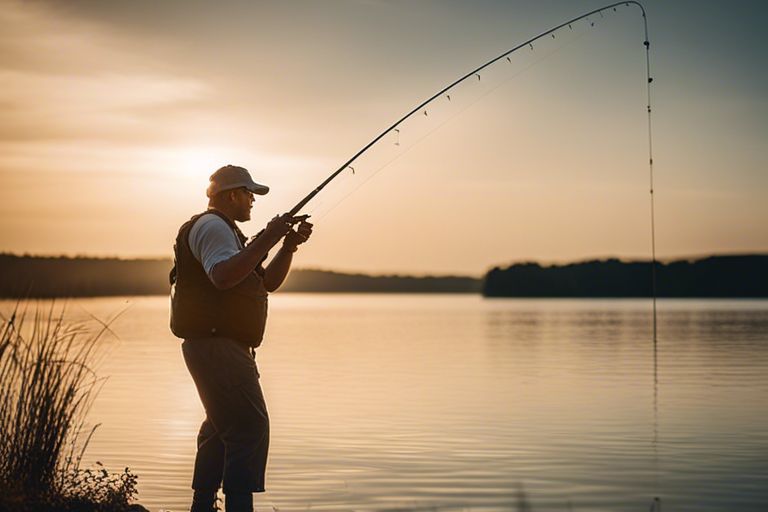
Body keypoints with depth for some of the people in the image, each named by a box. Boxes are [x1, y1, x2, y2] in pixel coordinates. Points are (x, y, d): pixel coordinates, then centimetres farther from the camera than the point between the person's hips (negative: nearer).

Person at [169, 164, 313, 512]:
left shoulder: (225, 231, 25)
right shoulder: (211, 227, -9)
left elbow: (268, 282, 22)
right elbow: (223, 276, -29)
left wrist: (289, 244, 9)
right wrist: (265, 241, -25)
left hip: (219, 348, 12)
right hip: (217, 346, -12)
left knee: (220, 428, 18)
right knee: (250, 427, -17)